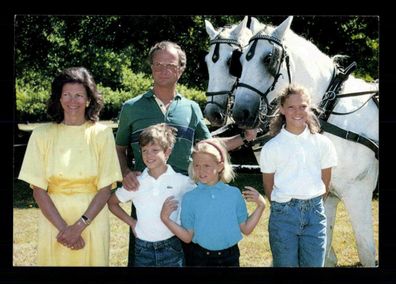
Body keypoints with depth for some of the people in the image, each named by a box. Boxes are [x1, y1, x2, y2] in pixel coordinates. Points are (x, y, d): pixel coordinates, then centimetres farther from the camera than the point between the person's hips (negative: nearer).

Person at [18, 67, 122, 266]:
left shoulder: (102, 133, -2)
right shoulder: (42, 134, -1)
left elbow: (106, 188, -3)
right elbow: (38, 190, -3)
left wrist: (79, 225, -13)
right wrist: (63, 227, -13)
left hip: (92, 220, 0)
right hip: (53, 219, 0)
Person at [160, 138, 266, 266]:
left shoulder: (234, 193, -4)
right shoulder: (189, 198, -5)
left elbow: (246, 229, 2)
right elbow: (187, 236, -3)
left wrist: (261, 205, -6)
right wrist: (166, 218, -13)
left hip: (230, 257, 0)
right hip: (201, 258, 0)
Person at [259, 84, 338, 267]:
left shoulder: (322, 143, 2)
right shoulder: (272, 148, -4)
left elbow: (325, 183, 10)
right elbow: (268, 188, 5)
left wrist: (312, 205, 9)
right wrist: (284, 208, 6)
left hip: (315, 212, 2)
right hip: (284, 213, -2)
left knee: (314, 264, 6)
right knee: (285, 264, 5)